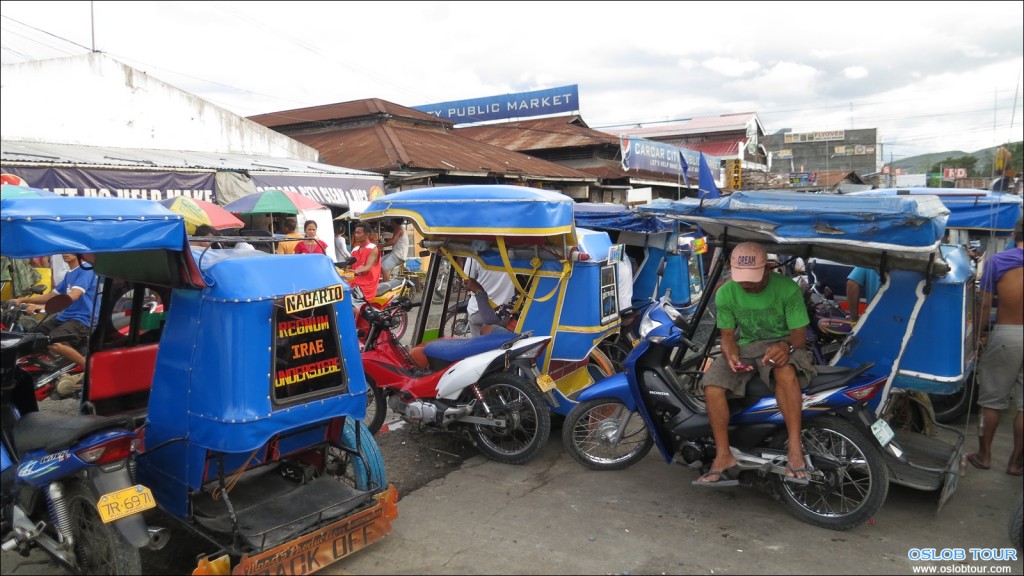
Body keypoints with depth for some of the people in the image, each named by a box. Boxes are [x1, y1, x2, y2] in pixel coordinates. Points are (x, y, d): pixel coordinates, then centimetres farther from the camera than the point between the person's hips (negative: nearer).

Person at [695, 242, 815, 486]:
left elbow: (800, 331, -10)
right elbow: (728, 335, 1)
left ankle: (794, 448, -35)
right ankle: (723, 456, -15)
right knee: (712, 386, -24)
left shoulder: (788, 289, -13)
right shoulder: (725, 293, -4)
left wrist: (786, 346, -34)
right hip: (745, 347, 3)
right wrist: (731, 355, -22)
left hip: (781, 344, -3)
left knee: (785, 371, -40)